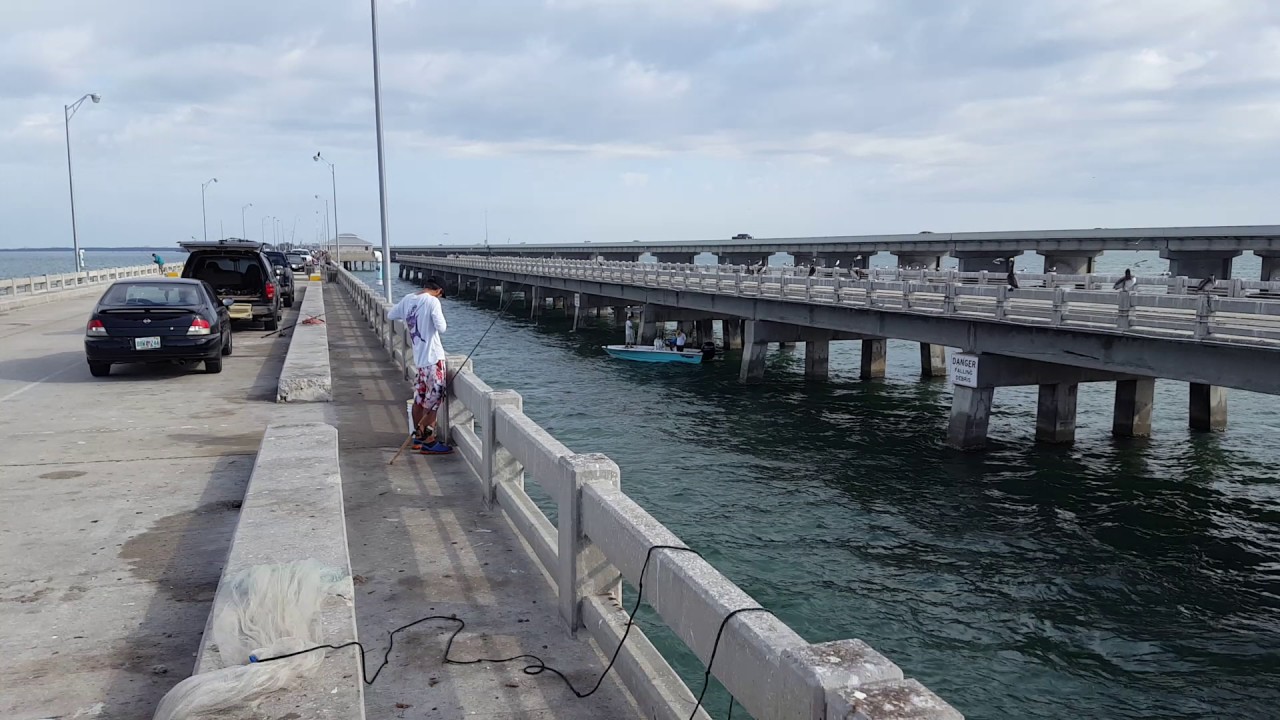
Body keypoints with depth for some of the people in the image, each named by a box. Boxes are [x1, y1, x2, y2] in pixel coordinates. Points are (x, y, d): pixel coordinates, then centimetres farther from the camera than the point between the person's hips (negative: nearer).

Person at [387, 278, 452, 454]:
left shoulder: (407, 299, 6)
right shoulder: (432, 301, -14)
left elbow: (390, 315, 21)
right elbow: (441, 328, -22)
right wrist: (442, 319, -2)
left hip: (419, 357, 7)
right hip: (433, 357, -7)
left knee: (419, 398, 15)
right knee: (434, 399, -1)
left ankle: (418, 436, 25)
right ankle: (428, 441, 1)